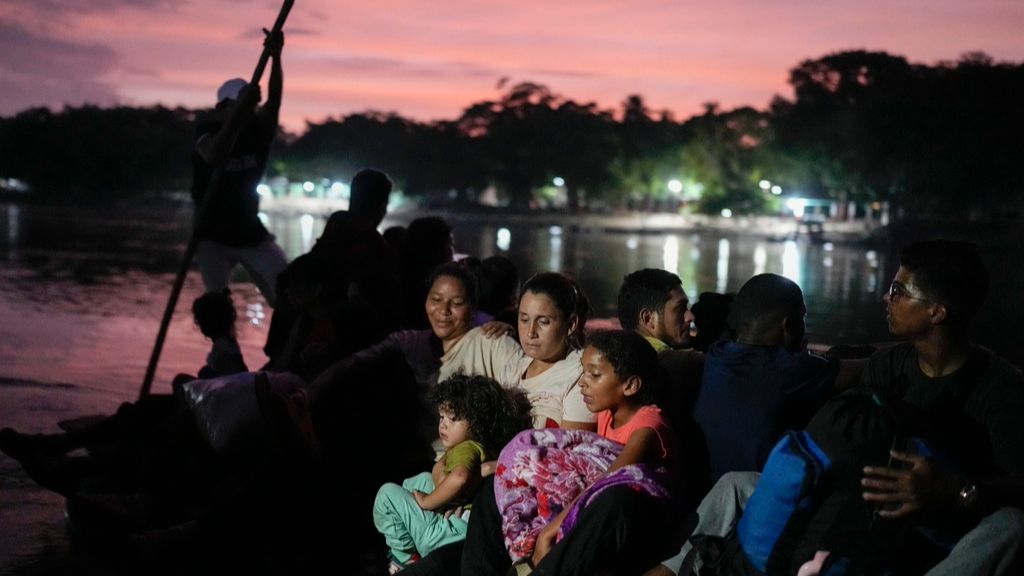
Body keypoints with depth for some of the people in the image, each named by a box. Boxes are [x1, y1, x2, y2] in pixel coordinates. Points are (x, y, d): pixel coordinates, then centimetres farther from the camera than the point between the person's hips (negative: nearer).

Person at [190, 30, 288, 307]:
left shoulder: (257, 130, -4)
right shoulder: (207, 132, -14)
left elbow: (274, 101, -23)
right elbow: (216, 157, -38)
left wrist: (275, 57, -39)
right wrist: (239, 112, -46)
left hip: (251, 233, 4)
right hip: (213, 236, -4)